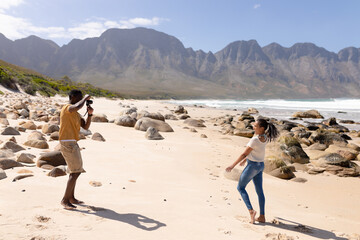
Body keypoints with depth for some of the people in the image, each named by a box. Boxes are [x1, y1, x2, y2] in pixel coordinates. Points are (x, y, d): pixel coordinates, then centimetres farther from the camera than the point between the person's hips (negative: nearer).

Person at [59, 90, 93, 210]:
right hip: (67, 143, -10)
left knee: (75, 171, 17)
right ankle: (65, 200, -5)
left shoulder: (76, 114, 18)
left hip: (73, 144, 10)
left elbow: (85, 127, 15)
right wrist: (85, 98, -16)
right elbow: (78, 107, -35)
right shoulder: (67, 108, -11)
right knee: (75, 172, -11)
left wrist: (90, 114, 1)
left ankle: (71, 197, 27)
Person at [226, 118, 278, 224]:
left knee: (240, 187, 8)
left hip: (253, 165, -8)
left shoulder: (255, 140, -24)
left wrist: (233, 165, -11)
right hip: (260, 165, 8)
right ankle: (262, 216, 19)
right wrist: (245, 159, 26)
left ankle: (251, 210, -4)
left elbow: (244, 154, -19)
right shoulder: (265, 137, 2)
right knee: (259, 191, 13)